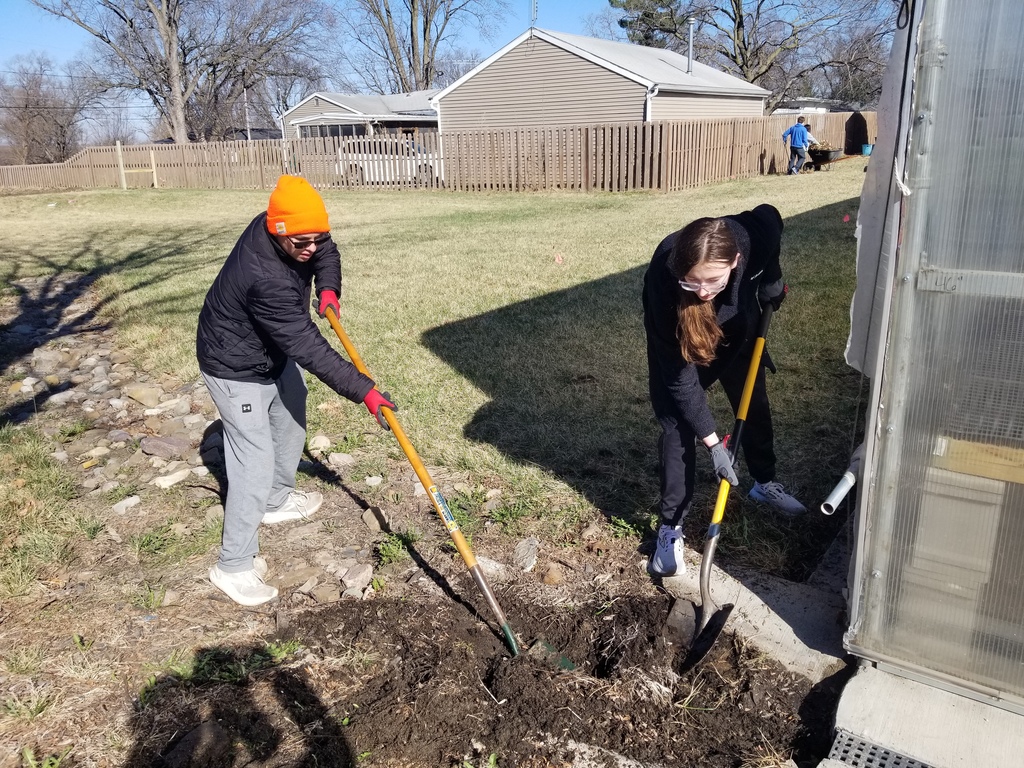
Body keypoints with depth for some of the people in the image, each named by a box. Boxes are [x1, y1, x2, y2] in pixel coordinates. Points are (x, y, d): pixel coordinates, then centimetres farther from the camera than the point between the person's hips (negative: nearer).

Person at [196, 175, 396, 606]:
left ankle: (277, 503, 47)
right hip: (237, 368, -9)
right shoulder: (265, 277, -40)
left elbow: (327, 252, 7)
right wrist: (363, 391, -37)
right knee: (256, 463, -10)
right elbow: (308, 347, -38)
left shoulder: (286, 232, -15)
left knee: (291, 423, 25)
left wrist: (328, 288, -14)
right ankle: (233, 566, 3)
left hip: (275, 352, 10)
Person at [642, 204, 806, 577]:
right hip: (677, 341, -3)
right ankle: (671, 528, 3)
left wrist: (772, 278, -13)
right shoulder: (662, 283, -42)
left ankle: (765, 482, 42)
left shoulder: (754, 235, -38)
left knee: (755, 407, 16)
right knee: (679, 427, -11)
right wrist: (712, 442, -31)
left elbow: (770, 216, -8)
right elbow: (680, 377, -33)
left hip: (738, 329, 4)